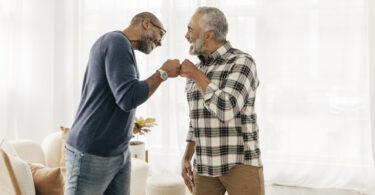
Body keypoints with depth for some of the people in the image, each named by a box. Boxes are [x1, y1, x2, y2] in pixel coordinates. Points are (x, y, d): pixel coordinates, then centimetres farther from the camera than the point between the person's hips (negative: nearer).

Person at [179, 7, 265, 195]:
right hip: (207, 165, 6)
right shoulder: (199, 70, 11)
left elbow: (226, 110, -26)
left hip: (241, 162, -6)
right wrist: (186, 159, 10)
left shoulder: (243, 62, -12)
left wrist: (195, 75, -15)